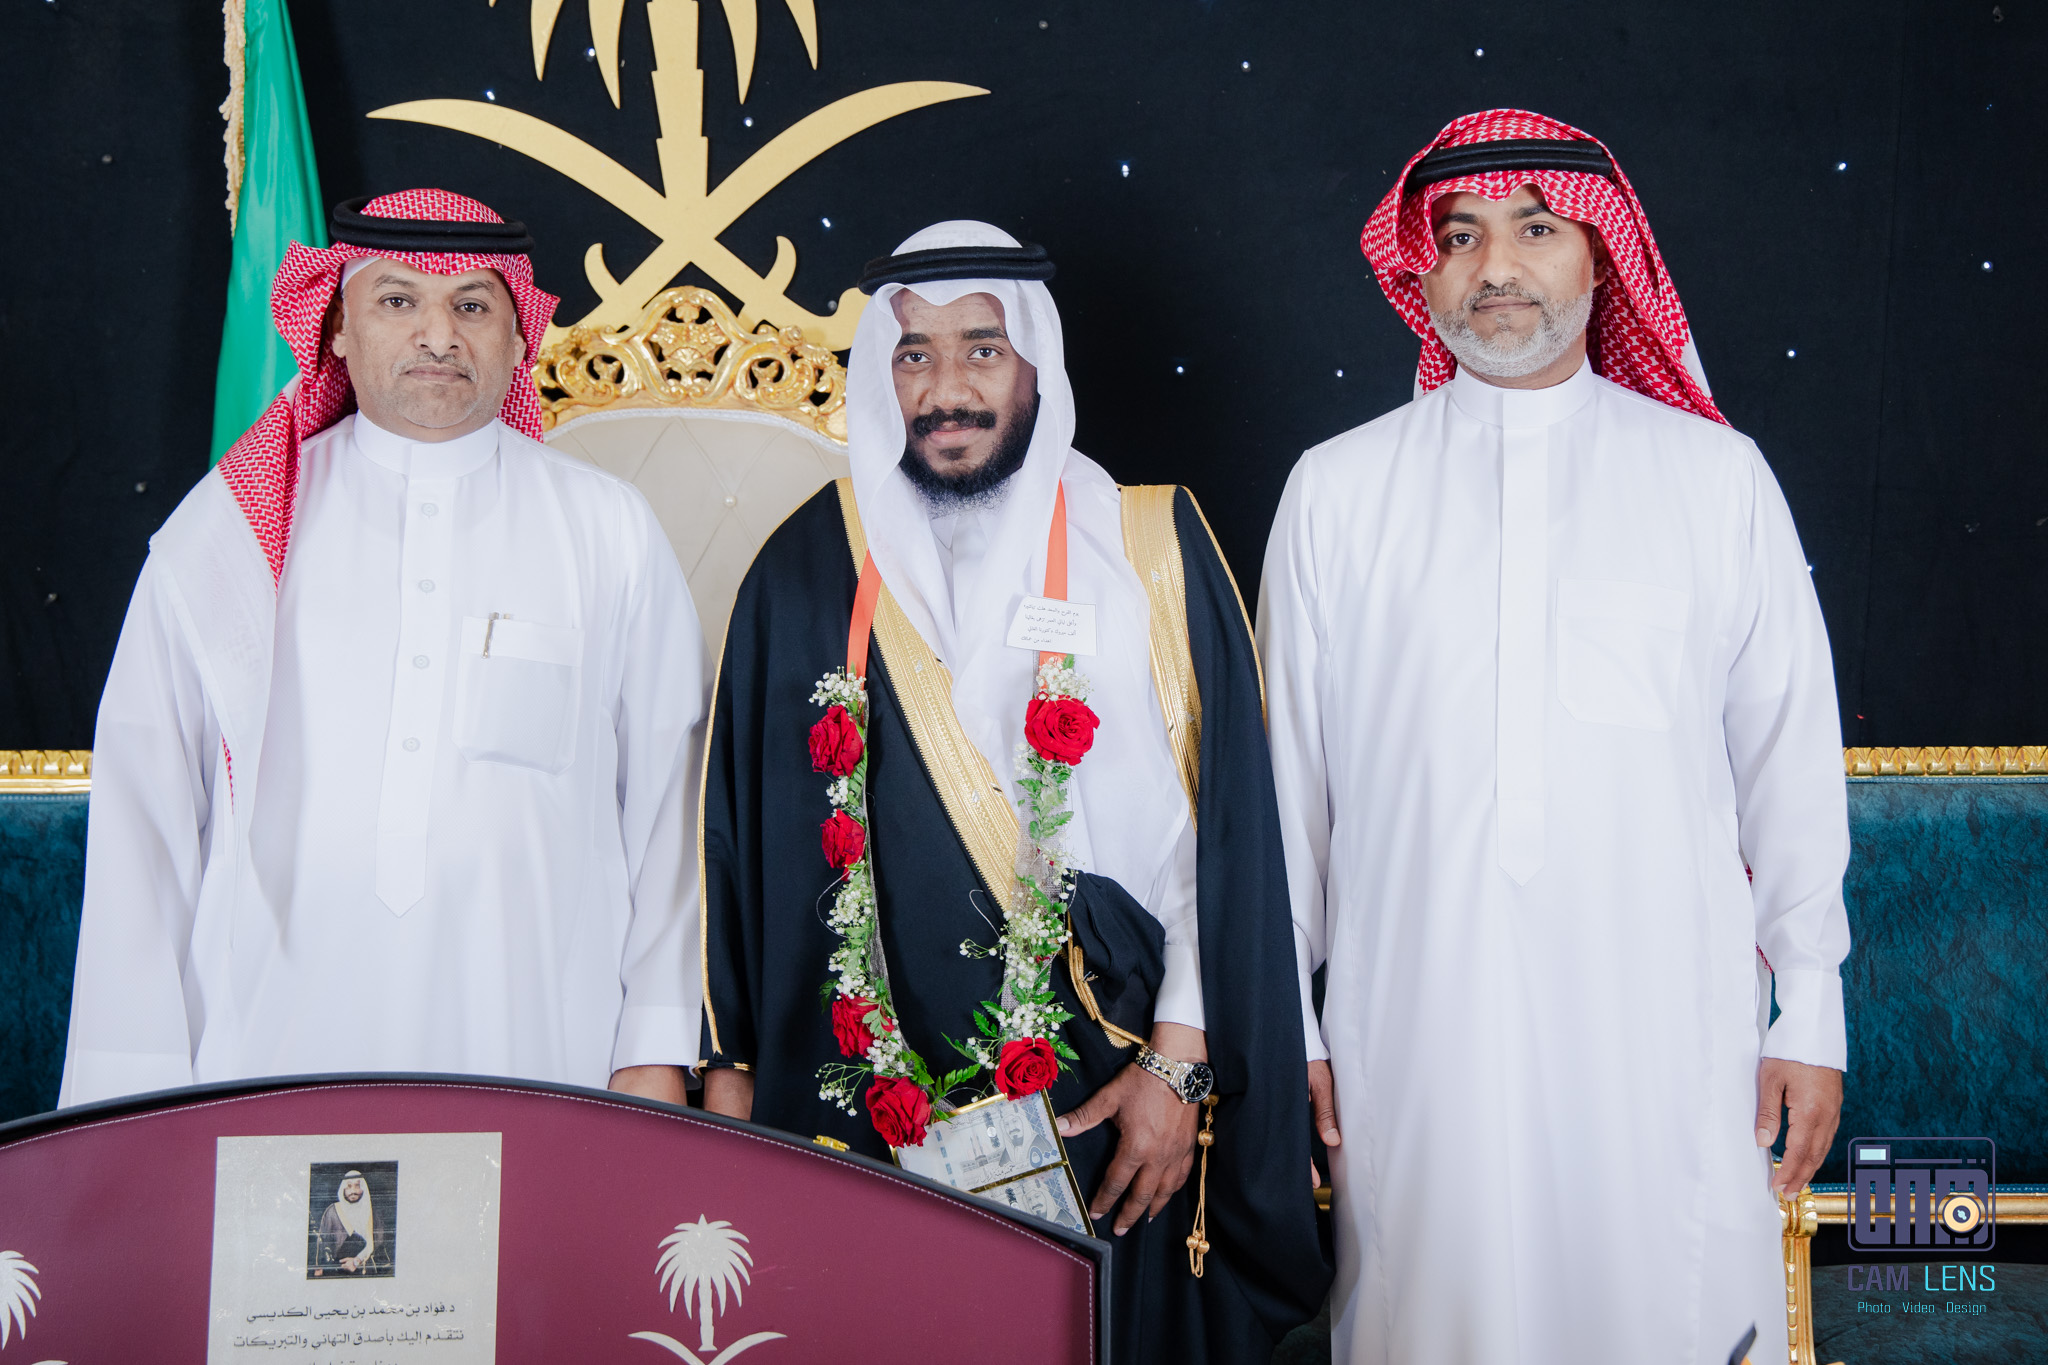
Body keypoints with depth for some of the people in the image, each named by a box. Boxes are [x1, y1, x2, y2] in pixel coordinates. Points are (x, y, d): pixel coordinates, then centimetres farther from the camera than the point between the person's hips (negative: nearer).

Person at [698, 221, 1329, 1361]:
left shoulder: (1150, 553, 0)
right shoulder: (806, 573, 6)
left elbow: (1225, 824, -3)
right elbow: (739, 829, 8)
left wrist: (1179, 1062, -8)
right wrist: (732, 1066, 7)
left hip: (1104, 1108, -1)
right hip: (858, 1108, 1)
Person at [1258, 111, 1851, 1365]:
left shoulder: (1719, 476, 6)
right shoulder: (1338, 491, 5)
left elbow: (1791, 756, 7)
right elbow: (1289, 769, 7)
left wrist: (1811, 1015, 6)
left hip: (1666, 1030, 0)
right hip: (1418, 1036, 0)